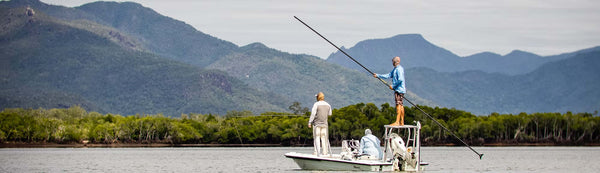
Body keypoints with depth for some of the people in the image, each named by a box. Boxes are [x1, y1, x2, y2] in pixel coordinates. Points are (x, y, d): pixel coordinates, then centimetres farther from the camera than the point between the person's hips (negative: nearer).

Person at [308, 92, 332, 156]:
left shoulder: (316, 104, -10)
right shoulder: (328, 105, 6)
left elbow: (313, 114, -13)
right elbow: (329, 114, 17)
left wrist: (310, 122, -9)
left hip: (317, 123, -4)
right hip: (324, 124, 4)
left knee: (317, 138, -2)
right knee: (324, 138, 8)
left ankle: (317, 152, -8)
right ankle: (325, 152, 4)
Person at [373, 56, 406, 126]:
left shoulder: (399, 69, -13)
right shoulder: (395, 69, 19)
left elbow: (400, 79, -22)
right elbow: (388, 76, 22)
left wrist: (393, 86, -14)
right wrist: (378, 75, 19)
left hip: (399, 89, -10)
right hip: (398, 89, 10)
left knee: (398, 104, -14)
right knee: (400, 105, 9)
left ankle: (397, 122, -21)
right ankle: (402, 122, 9)